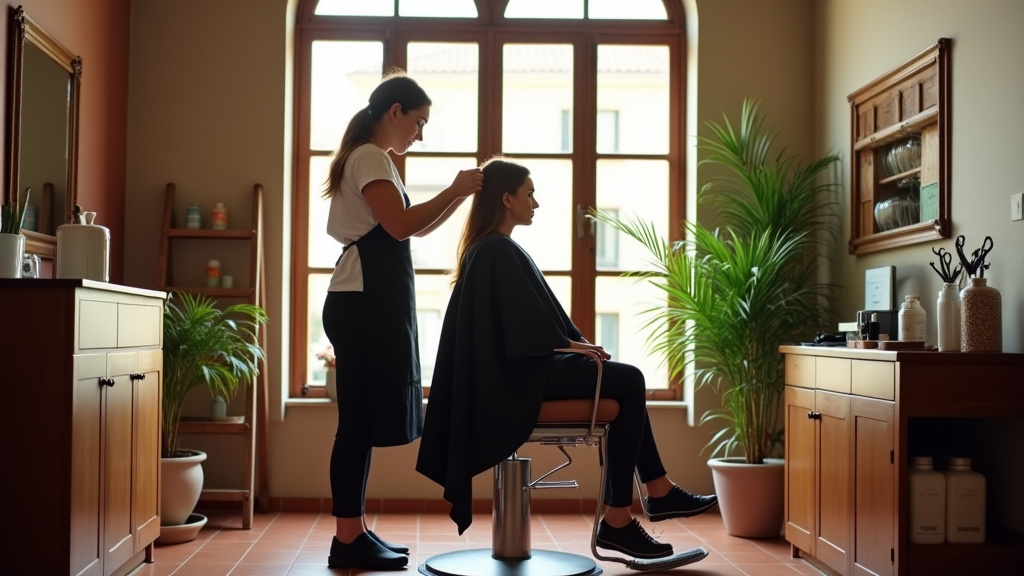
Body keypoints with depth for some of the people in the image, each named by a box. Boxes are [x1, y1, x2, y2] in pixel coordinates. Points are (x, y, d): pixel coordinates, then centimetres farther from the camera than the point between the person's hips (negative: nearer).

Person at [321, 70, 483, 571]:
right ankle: (348, 540, -4)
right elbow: (402, 225, -20)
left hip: (372, 300, 10)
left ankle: (353, 531, 14)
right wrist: (455, 190, -11)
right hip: (365, 300, -10)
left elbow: (417, 228, 23)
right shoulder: (370, 157, -8)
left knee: (363, 418, 10)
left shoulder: (369, 158, 24)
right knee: (360, 419, -8)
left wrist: (458, 195, 11)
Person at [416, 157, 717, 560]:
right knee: (628, 382, -13)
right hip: (518, 374, -10)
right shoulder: (499, 252, -14)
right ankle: (616, 520, -10)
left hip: (517, 367, 10)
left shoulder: (487, 249, 18)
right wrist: (572, 345, -6)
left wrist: (575, 344, 9)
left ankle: (660, 493, 12)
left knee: (627, 380, 10)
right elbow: (524, 323, -19)